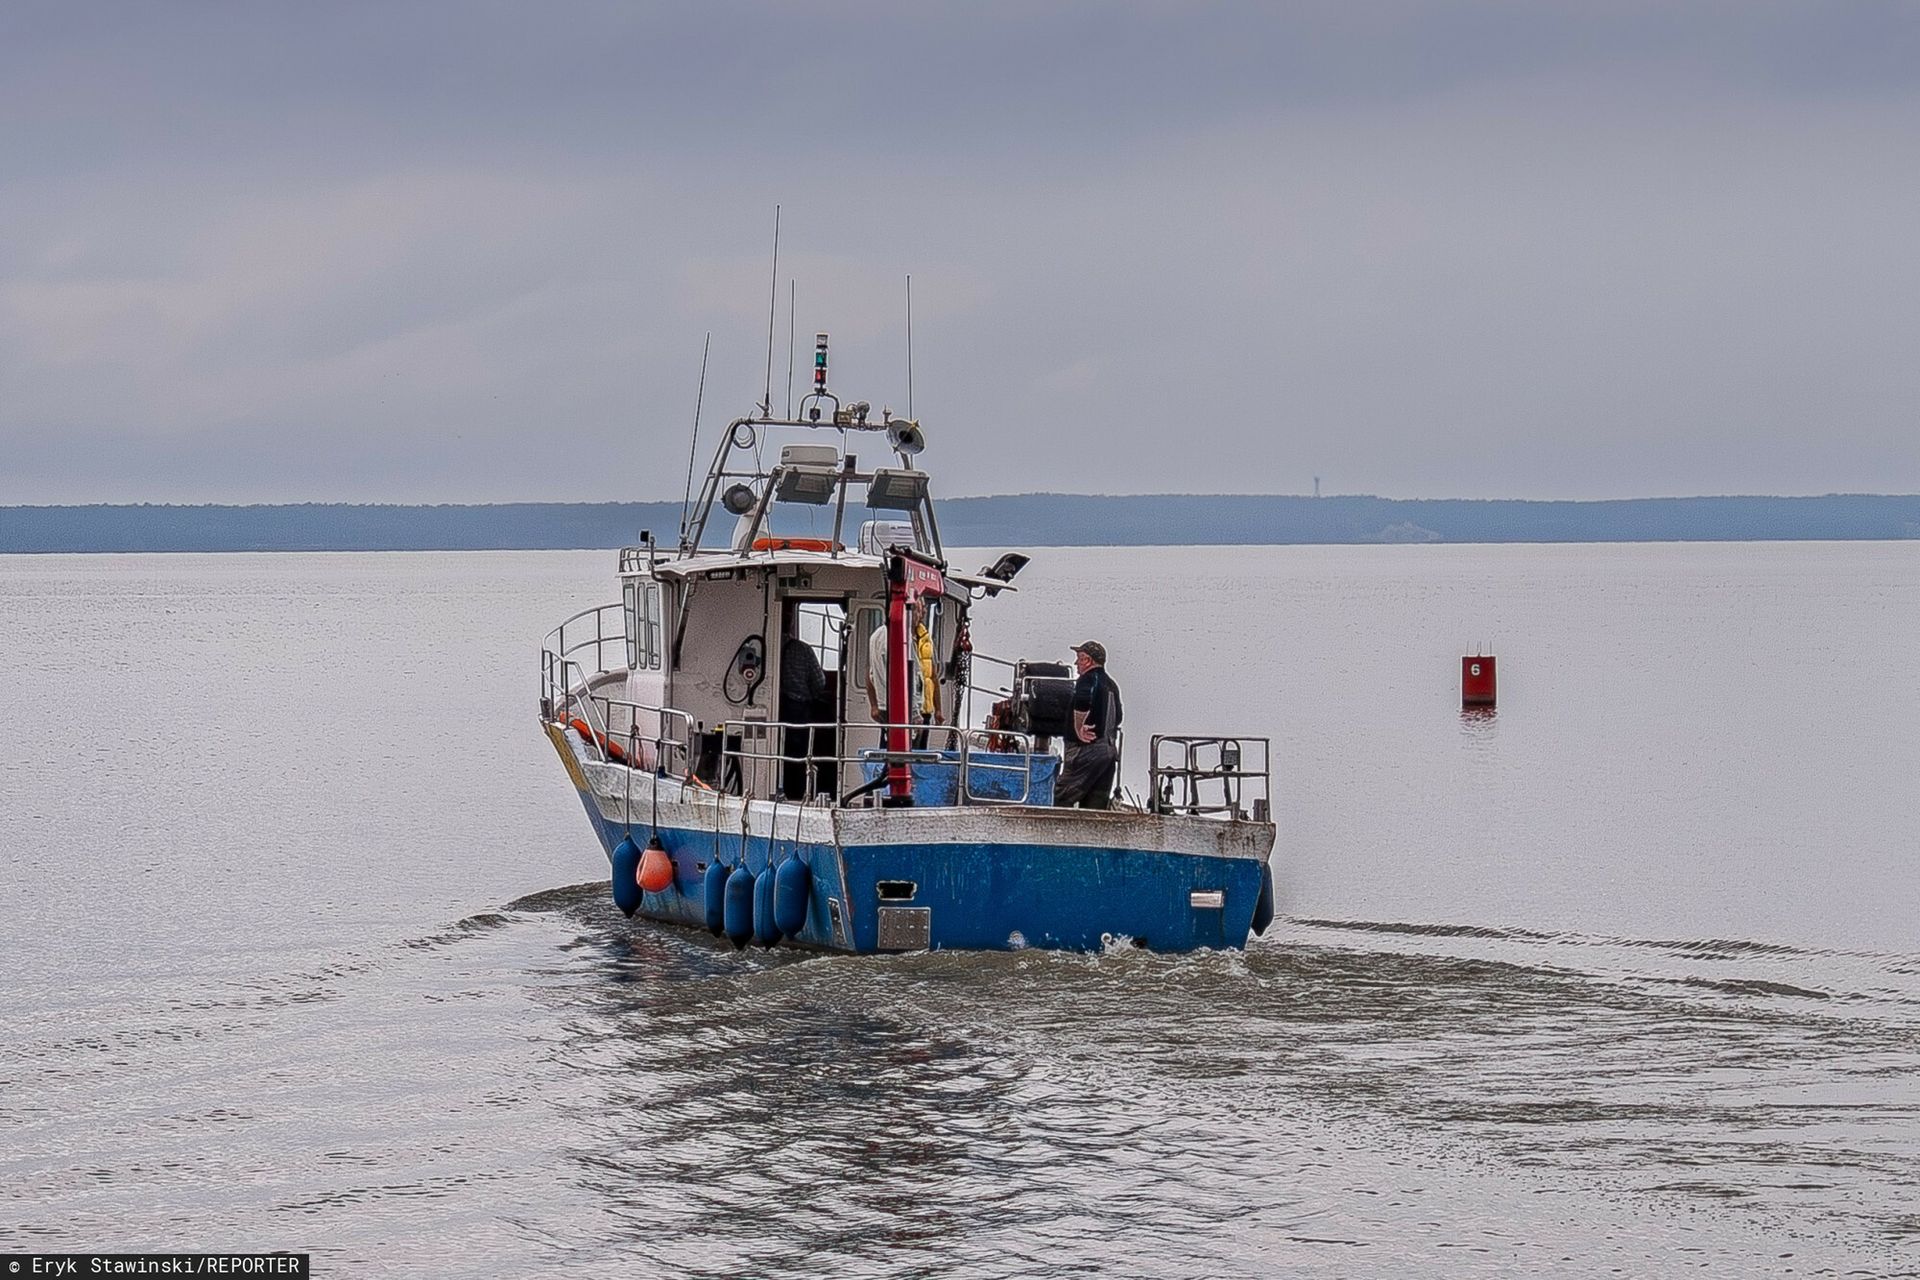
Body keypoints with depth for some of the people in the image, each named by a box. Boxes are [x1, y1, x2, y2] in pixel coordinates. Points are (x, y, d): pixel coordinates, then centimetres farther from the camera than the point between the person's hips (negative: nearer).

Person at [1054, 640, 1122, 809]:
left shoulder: (1088, 679, -8)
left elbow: (1082, 702, -30)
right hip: (1110, 748, 8)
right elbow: (1117, 718, 28)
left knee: (1062, 798, -8)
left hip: (1088, 748, -8)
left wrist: (1078, 728, -18)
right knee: (1096, 802, 8)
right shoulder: (1112, 684, 19)